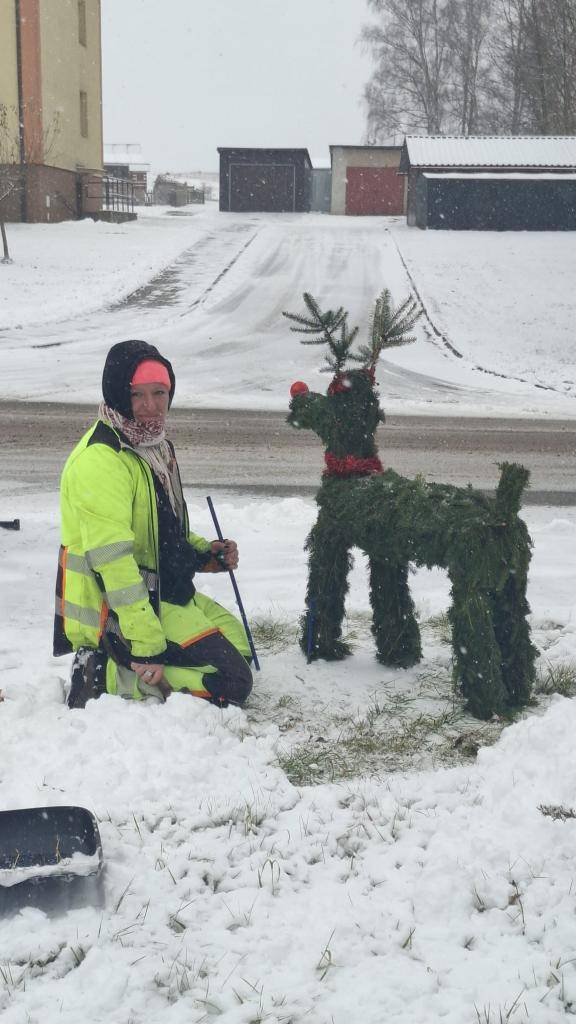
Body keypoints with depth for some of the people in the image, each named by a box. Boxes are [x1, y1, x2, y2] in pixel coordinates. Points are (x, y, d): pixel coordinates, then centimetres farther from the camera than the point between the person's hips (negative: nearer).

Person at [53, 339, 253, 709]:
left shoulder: (155, 446, 11)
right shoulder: (101, 459, -21)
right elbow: (111, 558, -27)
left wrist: (206, 552, 5)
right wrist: (146, 643, -28)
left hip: (162, 593, 10)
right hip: (112, 611, -10)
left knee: (235, 638, 24)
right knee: (231, 681, -12)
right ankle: (105, 676, -9)